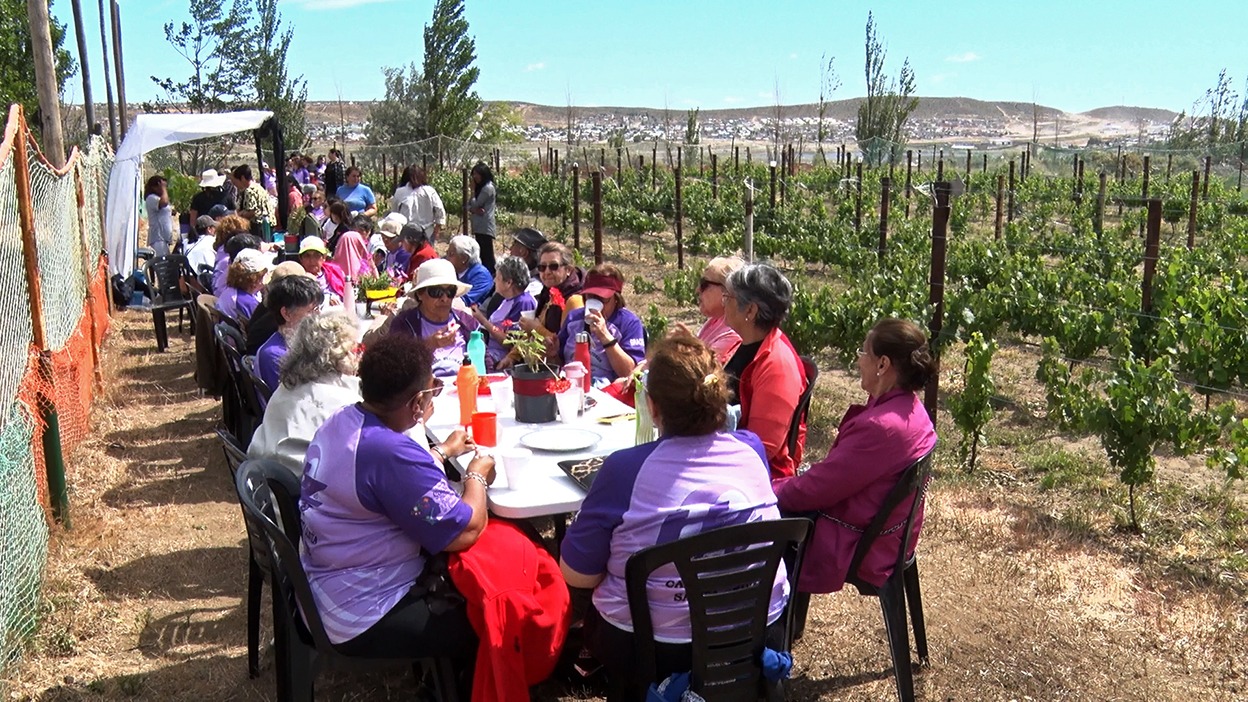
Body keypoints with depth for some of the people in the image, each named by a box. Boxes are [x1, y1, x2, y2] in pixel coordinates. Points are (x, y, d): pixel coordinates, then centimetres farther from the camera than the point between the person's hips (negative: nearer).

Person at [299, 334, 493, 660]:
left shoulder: (339, 422, -1)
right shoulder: (391, 453, -30)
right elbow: (466, 532, -24)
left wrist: (442, 450, 28)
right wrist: (477, 476, -6)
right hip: (359, 622, -10)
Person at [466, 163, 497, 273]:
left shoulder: (488, 188, -10)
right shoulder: (481, 187, 18)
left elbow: (476, 204, -11)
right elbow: (469, 205, 12)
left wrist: (473, 191, 2)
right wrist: (474, 210, -10)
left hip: (485, 228, -9)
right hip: (479, 227, 9)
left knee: (487, 254, -11)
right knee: (481, 254, 11)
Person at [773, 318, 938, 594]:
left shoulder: (880, 426, -31)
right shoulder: (909, 409, 0)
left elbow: (816, 488, -23)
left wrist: (771, 491, -7)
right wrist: (781, 486, 4)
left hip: (854, 547, -9)